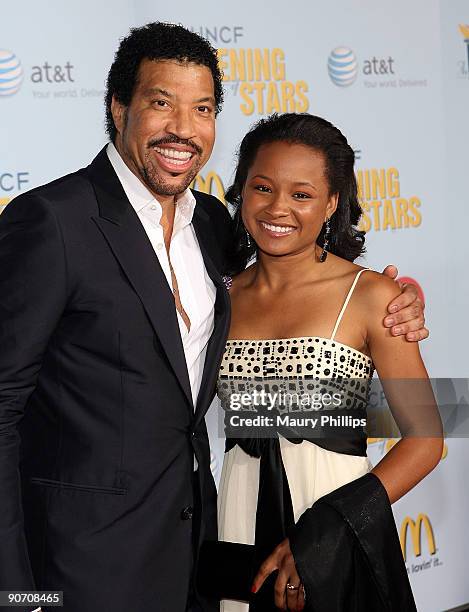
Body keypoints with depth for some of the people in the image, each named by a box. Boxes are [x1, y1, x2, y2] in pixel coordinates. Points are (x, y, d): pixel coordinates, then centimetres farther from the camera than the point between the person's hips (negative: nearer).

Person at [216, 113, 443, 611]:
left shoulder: (370, 296, -7)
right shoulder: (222, 295, 4)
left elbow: (424, 440, -10)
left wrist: (318, 537, -16)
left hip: (337, 547, -3)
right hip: (238, 521, 3)